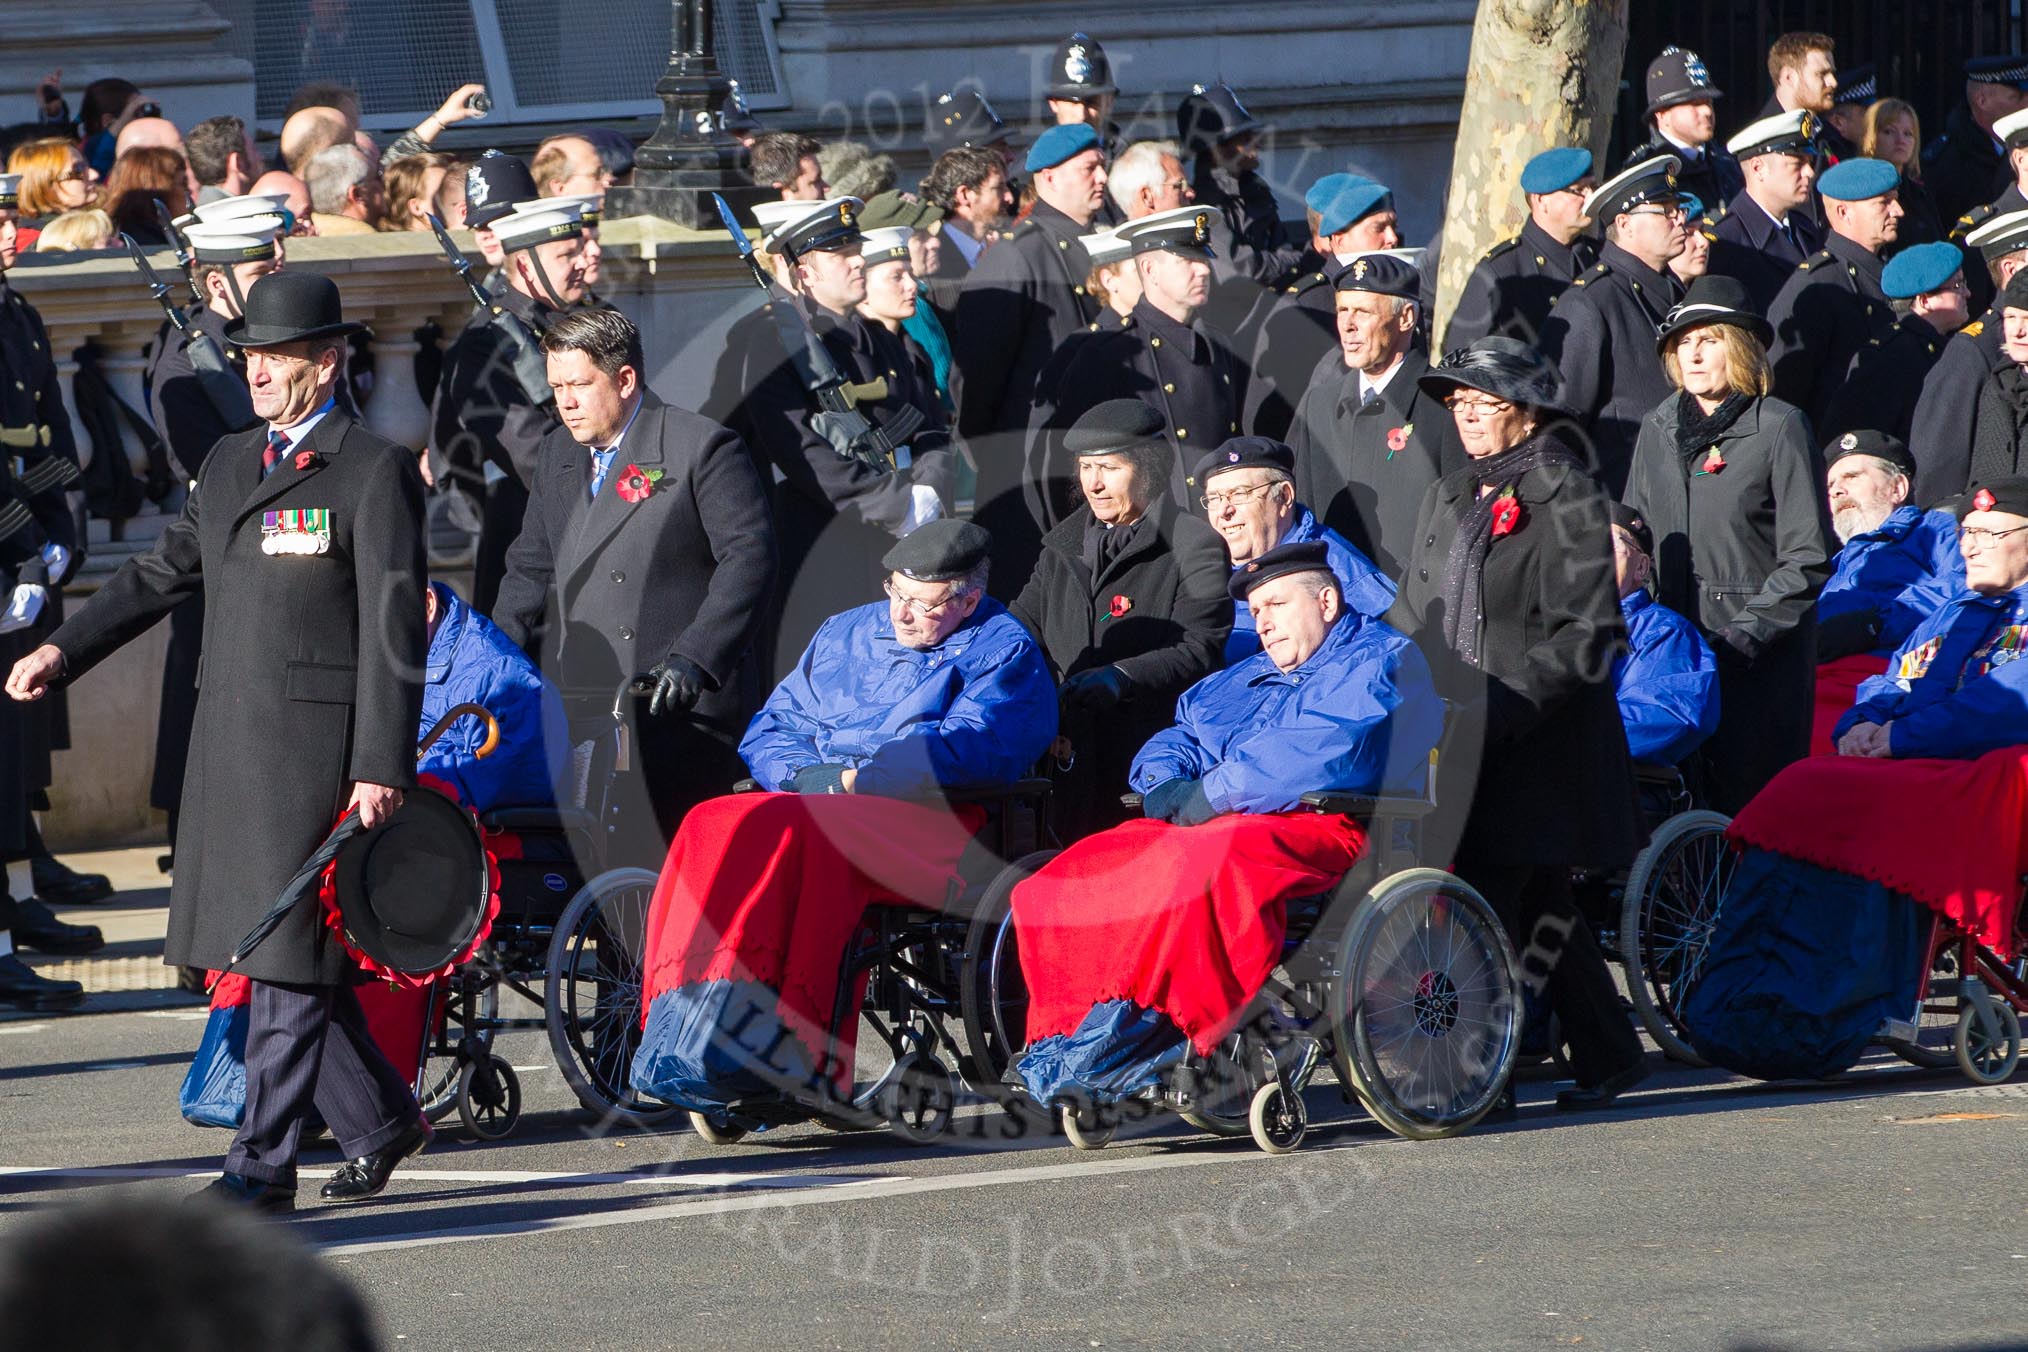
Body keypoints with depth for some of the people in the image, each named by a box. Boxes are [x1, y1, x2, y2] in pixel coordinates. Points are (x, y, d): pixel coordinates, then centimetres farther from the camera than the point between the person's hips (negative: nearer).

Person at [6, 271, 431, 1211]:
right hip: (230, 745, 7)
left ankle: (264, 1162, -3)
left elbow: (395, 631, -9)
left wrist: (382, 767, -15)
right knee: (274, 952, 11)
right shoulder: (228, 465, 17)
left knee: (288, 956, -6)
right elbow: (160, 573, 22)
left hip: (316, 744, -7)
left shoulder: (374, 471, -5)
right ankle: (379, 1121, 27)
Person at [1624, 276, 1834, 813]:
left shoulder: (1780, 428, -5)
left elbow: (1808, 561, -7)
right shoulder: (1659, 428, 12)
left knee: (1745, 800, -7)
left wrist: (1740, 638, -14)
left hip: (1761, 656, -5)